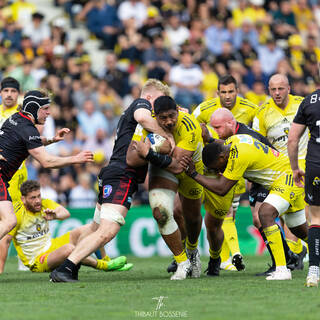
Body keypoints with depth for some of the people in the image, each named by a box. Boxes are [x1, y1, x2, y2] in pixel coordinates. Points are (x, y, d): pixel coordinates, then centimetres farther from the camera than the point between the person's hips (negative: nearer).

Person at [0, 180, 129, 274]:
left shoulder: (45, 203, -1)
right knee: (68, 248, -35)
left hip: (51, 246, 7)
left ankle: (105, 260, 1)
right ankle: (103, 266, -23)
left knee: (86, 230, -11)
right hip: (36, 260, -7)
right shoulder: (17, 212, -16)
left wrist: (56, 215, -44)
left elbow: (65, 213, -20)